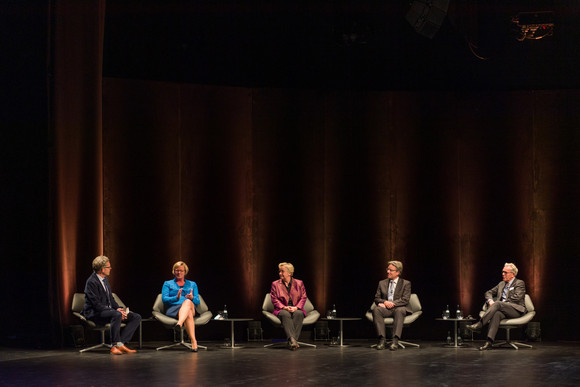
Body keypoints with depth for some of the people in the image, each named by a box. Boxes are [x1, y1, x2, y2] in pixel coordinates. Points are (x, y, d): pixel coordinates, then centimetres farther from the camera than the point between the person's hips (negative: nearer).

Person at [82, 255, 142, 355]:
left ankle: (121, 344, -15)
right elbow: (97, 304, -21)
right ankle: (115, 345, -30)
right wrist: (116, 311, -23)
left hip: (108, 311, 10)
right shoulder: (92, 282, -15)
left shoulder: (104, 279, 14)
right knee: (117, 315, -40)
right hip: (95, 313, -9)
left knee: (136, 317, -5)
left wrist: (118, 308, 0)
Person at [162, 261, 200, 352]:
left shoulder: (192, 284, 28)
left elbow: (197, 301, 14)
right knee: (188, 314, -41)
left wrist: (192, 298, -12)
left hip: (190, 308, 1)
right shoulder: (168, 284, 23)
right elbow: (164, 299, 4)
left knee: (188, 302, -42)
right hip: (173, 309, -1)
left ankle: (179, 323, -72)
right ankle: (193, 341, -63)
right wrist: (176, 298, -16)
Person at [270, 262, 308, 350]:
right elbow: (274, 300, 2)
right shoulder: (275, 284, 10)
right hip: (282, 310, 0)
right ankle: (292, 340, -52)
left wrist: (296, 307, -13)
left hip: (296, 309, 1)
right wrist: (285, 307, -15)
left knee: (298, 313, -36)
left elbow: (303, 298, 5)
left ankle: (291, 342, -44)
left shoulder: (299, 283, 11)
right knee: (285, 314, -37)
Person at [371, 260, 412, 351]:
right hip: (386, 309, 3)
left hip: (399, 308, -3)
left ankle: (395, 340, -46)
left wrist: (392, 303, -17)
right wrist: (384, 302, -11)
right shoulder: (382, 283, 17)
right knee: (376, 310, -31)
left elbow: (405, 300, -5)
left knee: (400, 311, -39)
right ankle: (382, 339, -35)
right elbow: (377, 298, 12)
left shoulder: (406, 283, 7)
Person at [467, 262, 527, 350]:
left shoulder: (519, 283, 5)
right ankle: (489, 342, -48)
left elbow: (517, 297, -11)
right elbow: (488, 293, 27)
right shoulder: (501, 284, 25)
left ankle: (479, 325, -41)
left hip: (517, 309, -5)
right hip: (503, 311, 5)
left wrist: (500, 303, -13)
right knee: (496, 313, -34)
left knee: (497, 303, -32)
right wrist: (490, 300, 2)